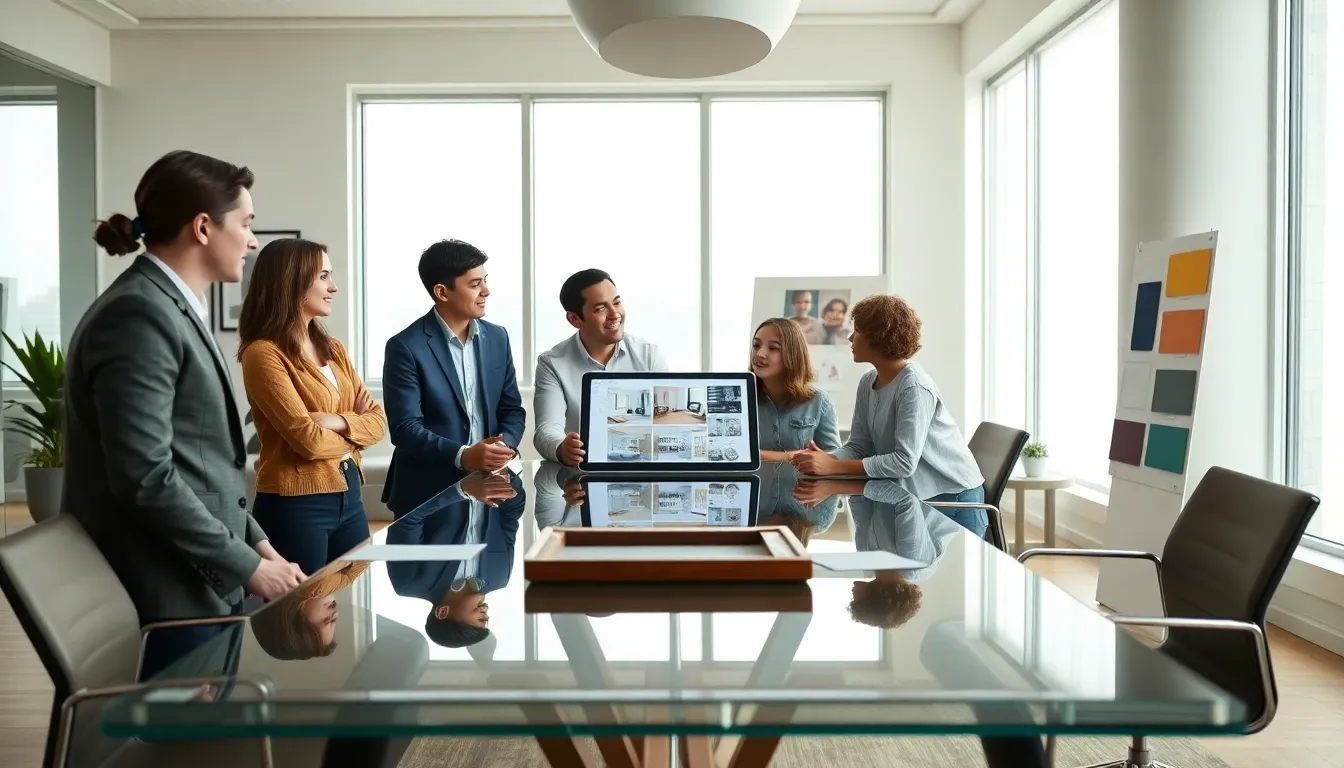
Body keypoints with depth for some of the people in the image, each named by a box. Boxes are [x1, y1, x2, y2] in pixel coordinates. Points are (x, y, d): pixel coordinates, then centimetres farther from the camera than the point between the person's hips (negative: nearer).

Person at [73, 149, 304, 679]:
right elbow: (145, 477, -24)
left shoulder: (174, 309, 14)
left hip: (201, 587, 9)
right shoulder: (138, 314, -17)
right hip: (166, 600, -9)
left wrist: (255, 541, 9)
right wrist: (248, 565, -16)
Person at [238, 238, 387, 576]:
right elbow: (307, 439, -19)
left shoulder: (332, 349, 12)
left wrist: (337, 422, -13)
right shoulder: (264, 353, -13)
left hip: (348, 497, 7)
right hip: (295, 505, -7)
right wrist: (353, 432, -1)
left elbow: (377, 422, 5)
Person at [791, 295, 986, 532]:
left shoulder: (914, 387, -27)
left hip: (954, 496, -8)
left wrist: (834, 467, -36)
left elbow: (905, 462, -34)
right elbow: (859, 446, 0)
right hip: (914, 494, 8)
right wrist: (827, 459, -23)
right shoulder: (868, 383, 1)